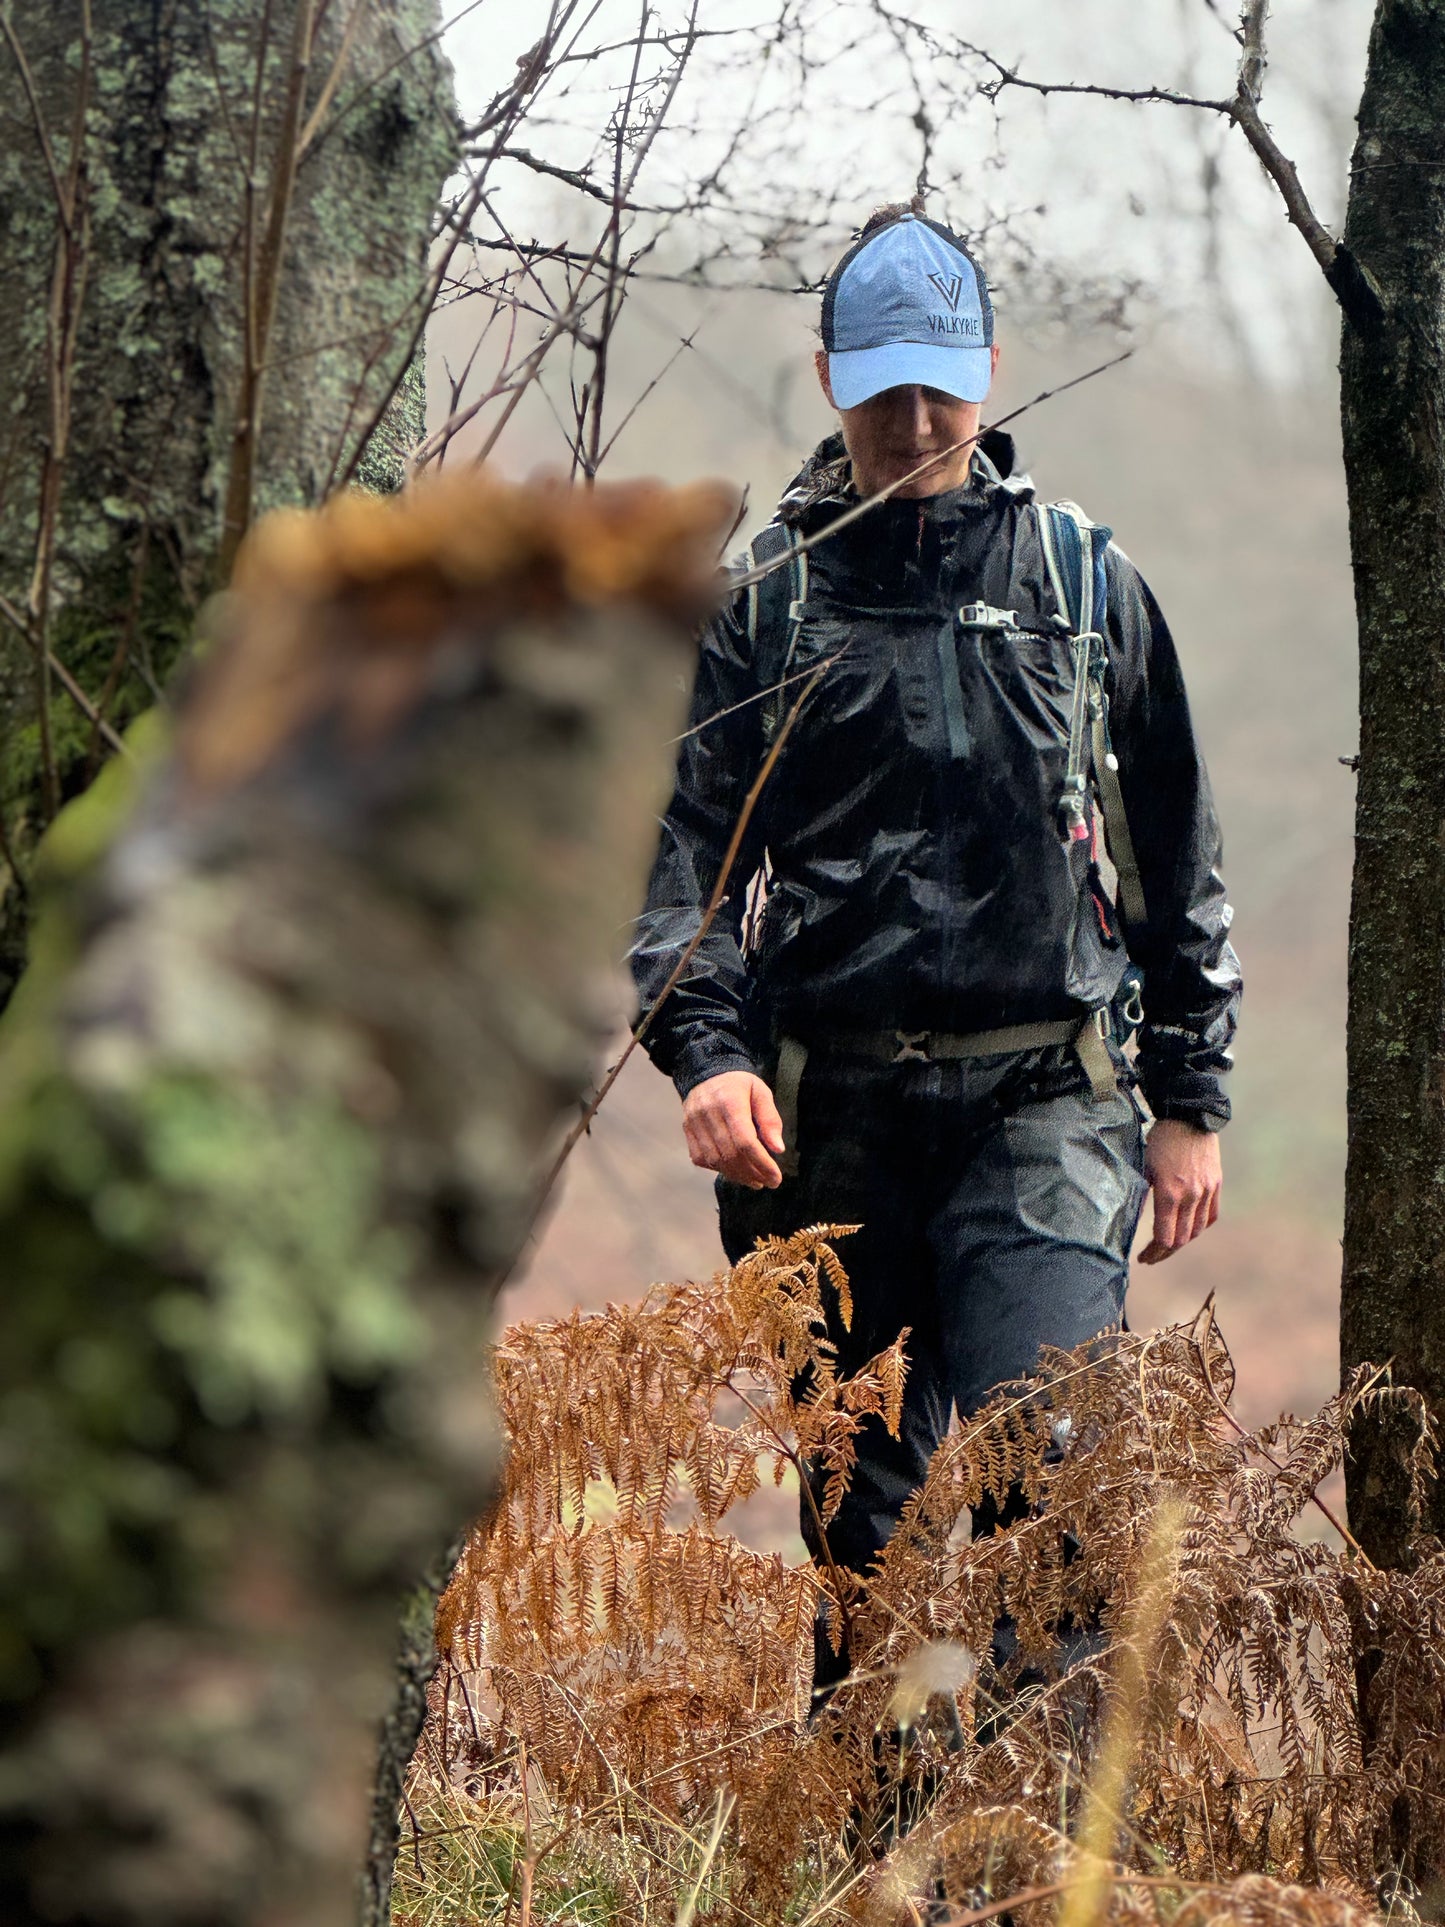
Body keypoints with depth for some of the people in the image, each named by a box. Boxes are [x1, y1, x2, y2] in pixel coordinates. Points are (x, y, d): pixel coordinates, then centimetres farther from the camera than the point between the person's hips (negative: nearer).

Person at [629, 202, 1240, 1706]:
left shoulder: (1083, 580, 9)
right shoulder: (765, 596, 8)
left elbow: (1176, 853, 14)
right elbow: (687, 845, 4)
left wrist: (1191, 1099, 11)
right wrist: (705, 1049, -13)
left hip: (1047, 1101, -1)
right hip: (831, 1113, 1)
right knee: (859, 1508, 6)